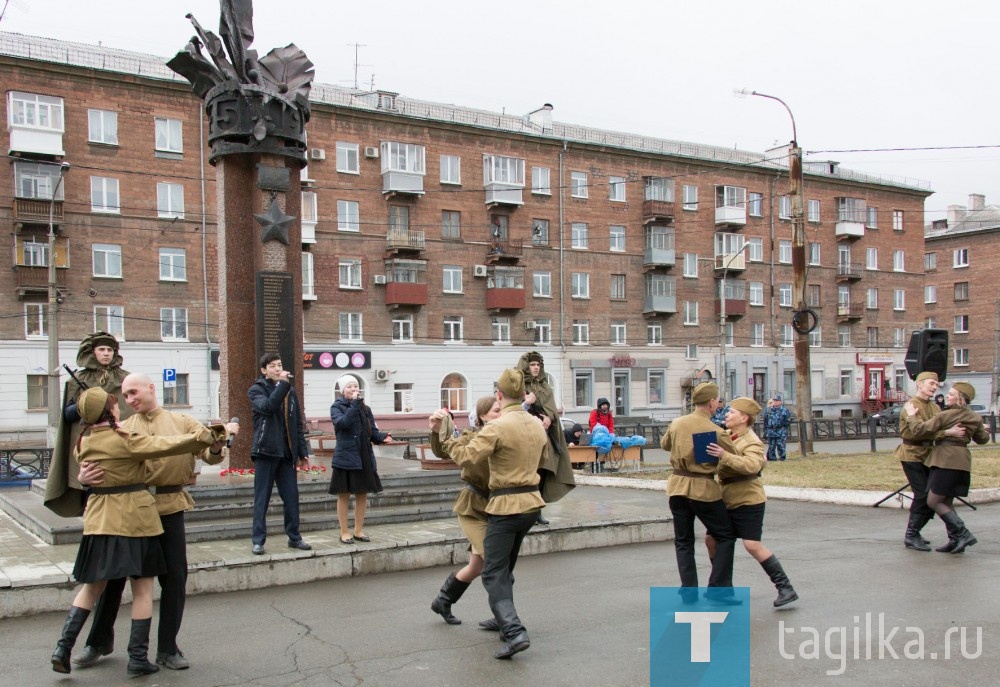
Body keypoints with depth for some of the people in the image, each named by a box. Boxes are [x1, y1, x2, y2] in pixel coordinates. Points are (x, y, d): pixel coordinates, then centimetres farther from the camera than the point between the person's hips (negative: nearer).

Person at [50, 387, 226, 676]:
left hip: (99, 518, 6)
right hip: (134, 518, -5)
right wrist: (208, 436, -9)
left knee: (93, 585, 17)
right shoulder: (123, 440, -14)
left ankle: (64, 647, 6)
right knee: (142, 587, 4)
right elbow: (166, 445, -16)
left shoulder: (83, 443, 5)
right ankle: (138, 657, 6)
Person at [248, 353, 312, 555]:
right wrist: (282, 384, -24)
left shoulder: (290, 391, 12)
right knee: (262, 498, 0)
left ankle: (294, 537, 15)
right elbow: (267, 407, -23)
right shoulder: (257, 390, -1)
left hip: (287, 453, 4)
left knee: (292, 497, 6)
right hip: (265, 451, -4)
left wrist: (303, 451, 10)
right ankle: (258, 540, 5)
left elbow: (298, 424, 14)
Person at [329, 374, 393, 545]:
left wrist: (382, 437, -12)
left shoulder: (365, 409, 11)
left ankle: (359, 531, 20)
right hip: (346, 457, -5)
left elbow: (373, 432, 9)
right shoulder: (337, 407, -3)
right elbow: (342, 423, -23)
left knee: (362, 494, 9)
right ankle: (344, 532, 11)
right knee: (344, 495, 2)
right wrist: (355, 404, -22)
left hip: (365, 458, 5)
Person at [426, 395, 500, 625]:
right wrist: (436, 429, -44)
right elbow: (442, 451, -23)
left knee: (477, 567, 14)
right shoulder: (473, 438, -13)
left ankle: (443, 602, 34)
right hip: (473, 507, -6)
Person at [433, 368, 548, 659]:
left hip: (506, 505, -7)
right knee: (505, 568, 22)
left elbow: (466, 457, -21)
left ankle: (514, 633, -17)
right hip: (531, 502, 8)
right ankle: (505, 622, 28)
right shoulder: (537, 425, 7)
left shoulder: (497, 427, -17)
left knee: (494, 573, -4)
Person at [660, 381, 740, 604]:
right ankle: (719, 589, 6)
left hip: (677, 486, 5)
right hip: (703, 488, -5)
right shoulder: (715, 432, -14)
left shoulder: (677, 424, 1)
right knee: (725, 537, 11)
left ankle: (689, 591, 11)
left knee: (683, 541, 14)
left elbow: (664, 444, 20)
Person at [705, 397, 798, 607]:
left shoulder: (751, 442, -16)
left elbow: (752, 465, -37)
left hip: (747, 501, -9)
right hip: (728, 501, 9)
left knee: (752, 545, -14)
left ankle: (786, 589, -7)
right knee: (712, 539, 10)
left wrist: (724, 455, -44)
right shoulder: (727, 436, 10)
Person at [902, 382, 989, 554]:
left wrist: (911, 415, 2)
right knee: (946, 502, 15)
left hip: (946, 461, -8)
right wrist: (983, 430, 44)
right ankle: (955, 540, 12)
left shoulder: (946, 415, -11)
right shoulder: (975, 418, 10)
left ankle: (963, 534, -10)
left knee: (933, 501, -3)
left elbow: (920, 429, -14)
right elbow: (983, 438, 24)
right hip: (963, 461, 8)